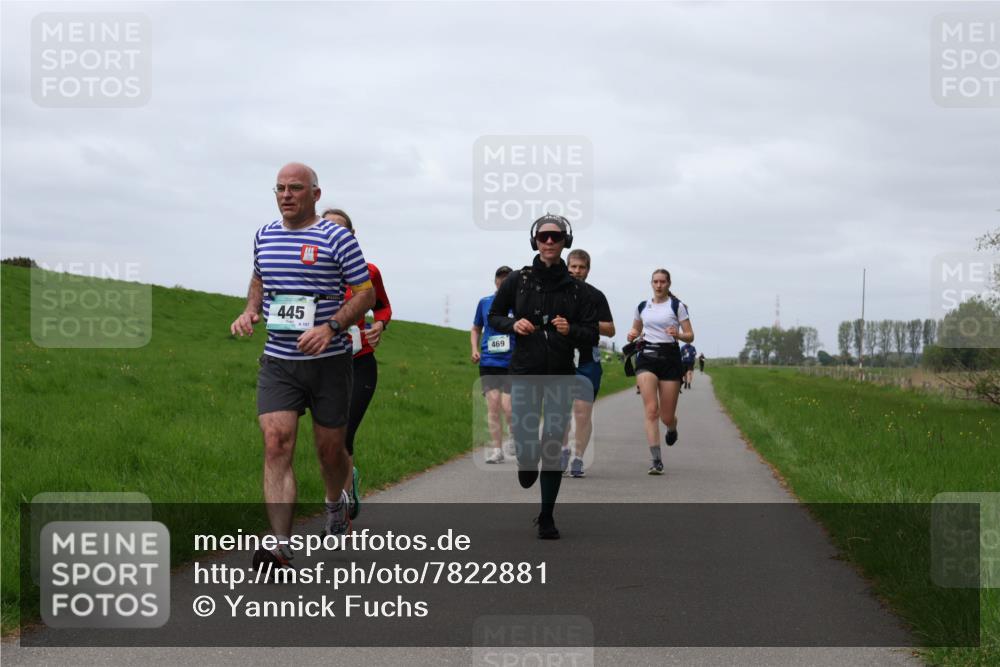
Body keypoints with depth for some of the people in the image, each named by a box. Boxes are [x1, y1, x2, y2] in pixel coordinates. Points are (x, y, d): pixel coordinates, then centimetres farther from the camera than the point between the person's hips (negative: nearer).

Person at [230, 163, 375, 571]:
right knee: (276, 445, -14)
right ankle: (281, 547, -20)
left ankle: (336, 502, 44)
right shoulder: (264, 236, 9)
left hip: (328, 362, -3)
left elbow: (365, 293, -4)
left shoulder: (336, 238, -6)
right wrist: (250, 311, 7)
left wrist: (330, 327, -19)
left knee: (330, 449, 8)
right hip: (277, 363, 3)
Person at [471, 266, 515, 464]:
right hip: (488, 363, 2)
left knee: (508, 407, -8)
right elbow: (476, 329, 21)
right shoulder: (485, 303, 8)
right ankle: (497, 449, 2)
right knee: (493, 405, -5)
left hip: (512, 364, -2)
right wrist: (475, 349, 5)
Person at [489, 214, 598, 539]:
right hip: (525, 373, 0)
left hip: (561, 376, 1)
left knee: (554, 445, -2)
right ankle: (527, 463, 32)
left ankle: (547, 517, 11)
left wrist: (570, 330, -16)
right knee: (525, 446, -8)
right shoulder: (517, 280, 1)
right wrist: (513, 324, -8)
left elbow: (592, 334, 4)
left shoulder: (576, 288, 2)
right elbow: (494, 316, 12)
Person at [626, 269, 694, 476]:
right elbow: (636, 329, 27)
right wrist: (632, 335, 3)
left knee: (667, 416, 1)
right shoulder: (642, 307, 11)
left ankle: (672, 428, 41)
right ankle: (656, 460, -15)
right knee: (651, 409, -15)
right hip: (647, 357, 2)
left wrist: (677, 334, -20)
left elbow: (690, 336, 1)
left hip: (669, 357, -2)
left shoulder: (676, 306, 2)